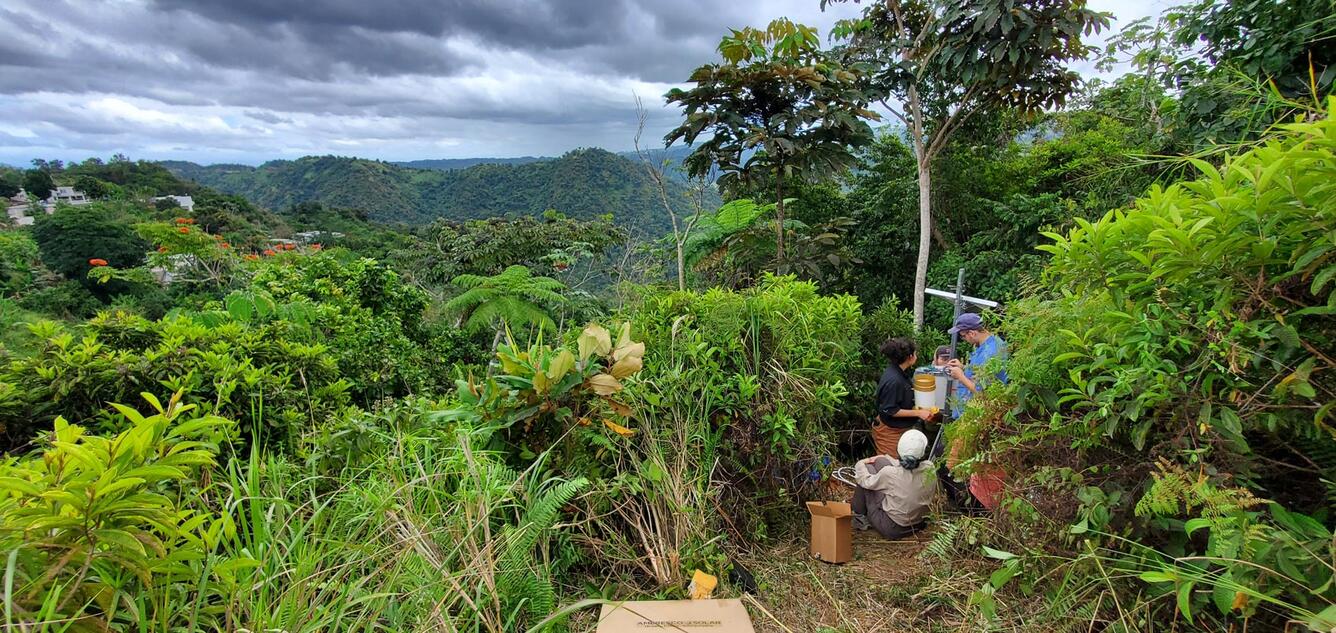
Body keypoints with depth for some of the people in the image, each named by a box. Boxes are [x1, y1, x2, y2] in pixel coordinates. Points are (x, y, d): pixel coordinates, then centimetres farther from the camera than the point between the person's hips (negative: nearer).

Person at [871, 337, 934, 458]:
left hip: (900, 428, 9)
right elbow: (890, 410, -25)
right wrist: (918, 413, -22)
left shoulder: (900, 372, 1)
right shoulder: (893, 380, -28)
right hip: (889, 432, -9)